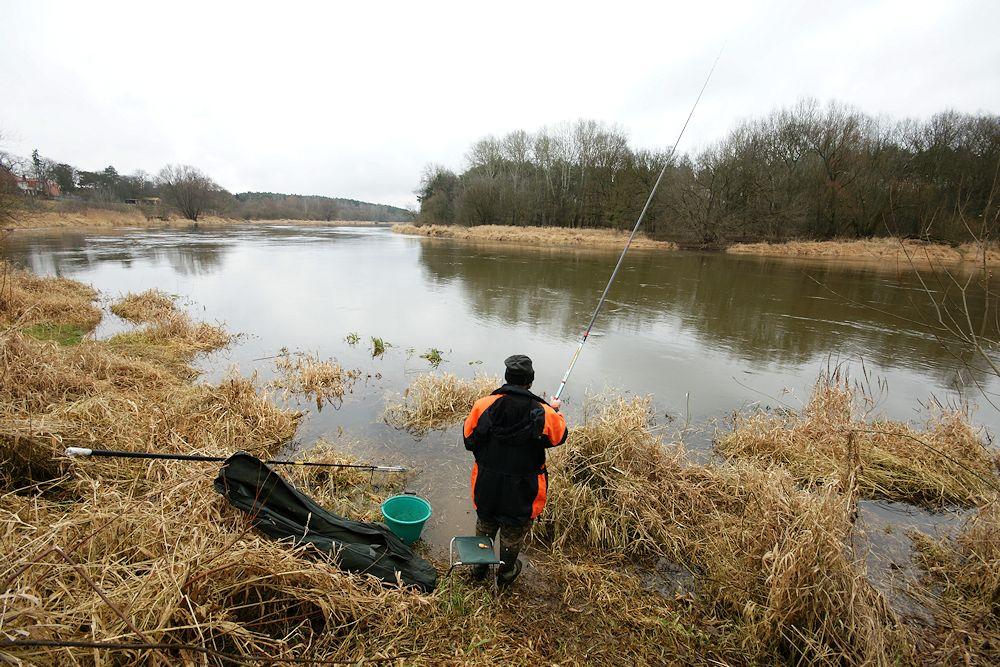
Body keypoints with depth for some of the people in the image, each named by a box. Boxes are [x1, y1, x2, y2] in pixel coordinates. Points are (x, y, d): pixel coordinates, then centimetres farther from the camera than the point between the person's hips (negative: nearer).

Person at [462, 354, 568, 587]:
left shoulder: (483, 405, -18)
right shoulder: (544, 414, -22)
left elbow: (469, 441, -6)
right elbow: (560, 435, -1)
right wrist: (555, 410, 16)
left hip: (486, 485, 2)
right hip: (521, 491, -1)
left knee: (485, 525, 28)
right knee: (513, 533, 24)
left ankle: (479, 567, 49)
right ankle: (506, 573, 46)